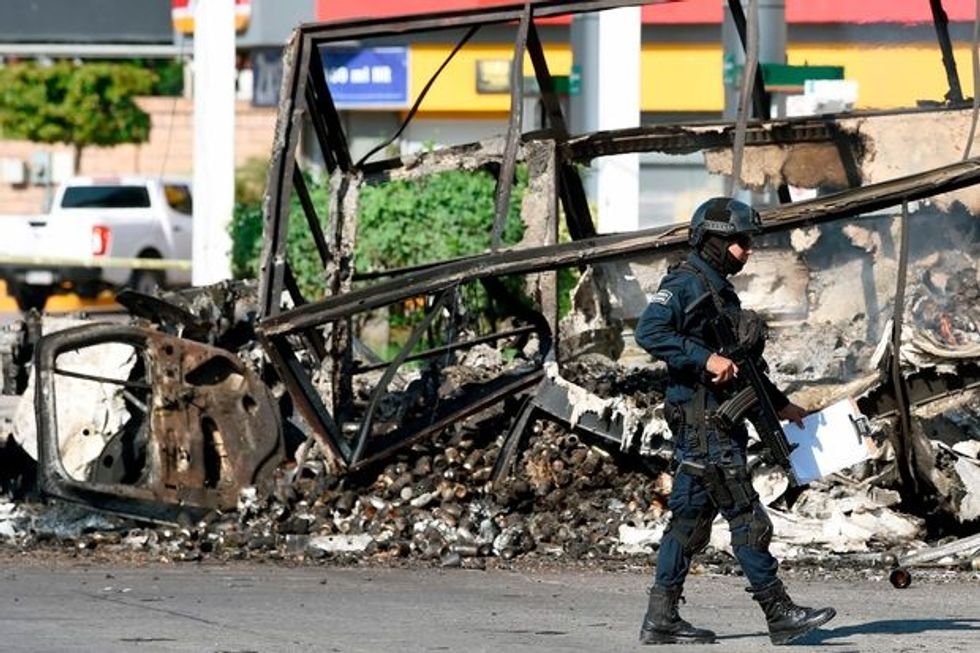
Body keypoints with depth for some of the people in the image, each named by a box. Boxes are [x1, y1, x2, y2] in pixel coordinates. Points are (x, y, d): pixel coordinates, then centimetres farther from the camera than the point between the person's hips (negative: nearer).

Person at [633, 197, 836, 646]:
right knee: (746, 519, -7)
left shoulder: (720, 290, 19)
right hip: (700, 419, -10)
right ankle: (781, 616, -5)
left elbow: (745, 362, 28)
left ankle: (661, 621, 10)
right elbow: (649, 332, -25)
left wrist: (779, 404, 26)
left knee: (690, 519, 9)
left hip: (718, 420, 10)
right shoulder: (686, 284, -10)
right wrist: (706, 359, -28)